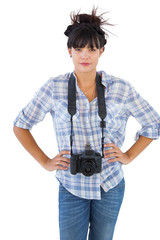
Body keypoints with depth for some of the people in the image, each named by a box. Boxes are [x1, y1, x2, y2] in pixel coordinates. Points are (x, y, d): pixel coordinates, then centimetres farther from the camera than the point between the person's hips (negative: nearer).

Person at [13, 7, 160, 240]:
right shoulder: (55, 88, -8)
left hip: (110, 186, 1)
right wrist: (45, 162, -2)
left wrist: (129, 156, 0)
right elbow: (20, 126, 2)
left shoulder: (121, 88, -7)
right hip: (71, 187, -1)